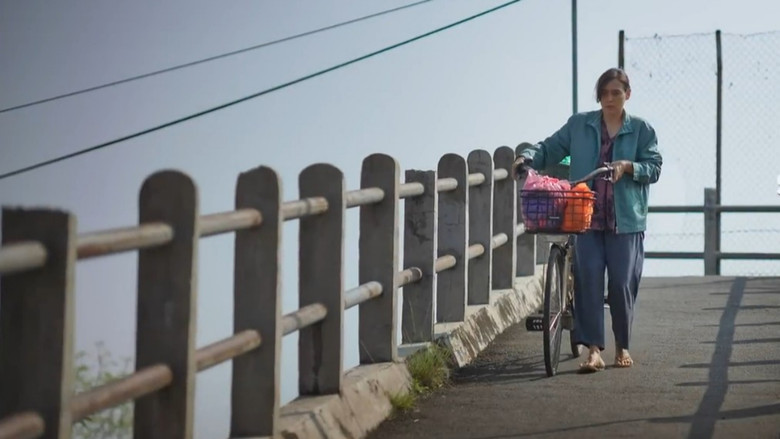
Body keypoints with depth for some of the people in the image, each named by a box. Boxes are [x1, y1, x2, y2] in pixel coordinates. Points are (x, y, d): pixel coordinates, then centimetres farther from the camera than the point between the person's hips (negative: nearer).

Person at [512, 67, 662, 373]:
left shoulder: (641, 129, 7)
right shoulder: (579, 125, 10)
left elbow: (654, 167, 4)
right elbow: (550, 148, 10)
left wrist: (627, 166, -14)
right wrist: (527, 157, -9)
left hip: (625, 221, -1)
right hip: (587, 219, 1)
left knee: (622, 284, 1)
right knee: (587, 280, -10)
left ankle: (622, 347, 20)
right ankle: (593, 350, -10)